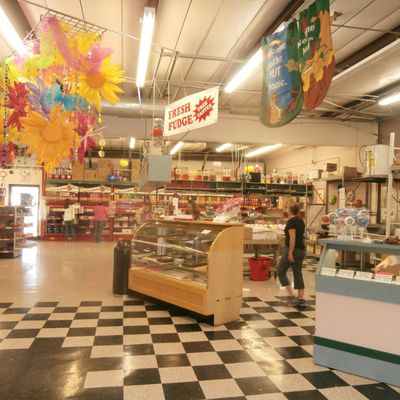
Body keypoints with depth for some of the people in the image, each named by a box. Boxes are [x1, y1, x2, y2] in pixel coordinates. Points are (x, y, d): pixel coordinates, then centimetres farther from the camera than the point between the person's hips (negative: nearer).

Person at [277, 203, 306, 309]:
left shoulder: (291, 221, -13)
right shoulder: (301, 221, 13)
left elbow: (292, 238, -20)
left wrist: (290, 253, -21)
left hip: (292, 250, -8)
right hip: (301, 250, 8)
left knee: (281, 272, 5)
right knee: (298, 274, 9)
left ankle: (291, 294, -3)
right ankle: (301, 300, 7)